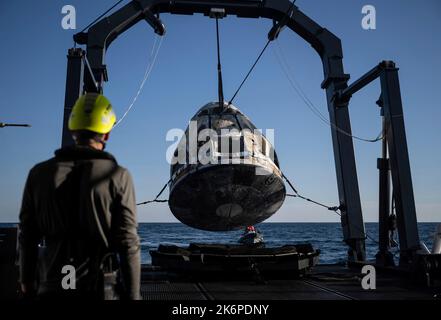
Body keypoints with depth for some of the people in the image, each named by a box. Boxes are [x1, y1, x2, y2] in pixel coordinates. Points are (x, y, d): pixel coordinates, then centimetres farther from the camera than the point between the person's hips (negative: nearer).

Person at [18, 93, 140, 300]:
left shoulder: (40, 174, -1)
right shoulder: (117, 177, -10)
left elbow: (27, 237, 5)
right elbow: (128, 243, -11)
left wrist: (27, 282, 18)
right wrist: (132, 294, -4)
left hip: (51, 287, 3)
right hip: (101, 289, -2)